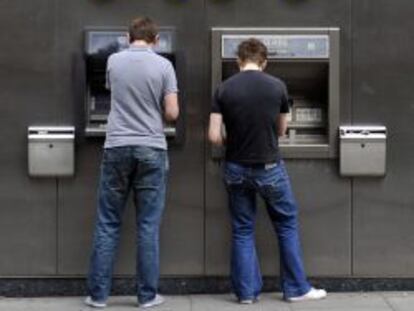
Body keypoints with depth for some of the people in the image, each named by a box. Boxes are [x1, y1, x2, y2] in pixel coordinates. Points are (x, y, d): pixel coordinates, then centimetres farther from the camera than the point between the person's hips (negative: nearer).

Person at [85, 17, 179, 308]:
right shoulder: (163, 65, -3)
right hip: (151, 150, -1)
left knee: (108, 224, 7)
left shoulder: (113, 61, 4)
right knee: (148, 226, 4)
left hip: (117, 147, 2)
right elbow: (172, 113, -4)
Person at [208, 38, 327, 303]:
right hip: (269, 168, -1)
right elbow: (281, 130, 7)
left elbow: (214, 136, -8)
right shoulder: (277, 86, -6)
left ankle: (247, 291, 13)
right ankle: (297, 288, 17)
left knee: (242, 230, 12)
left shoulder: (224, 89, -6)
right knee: (287, 225, 13)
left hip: (237, 169, 1)